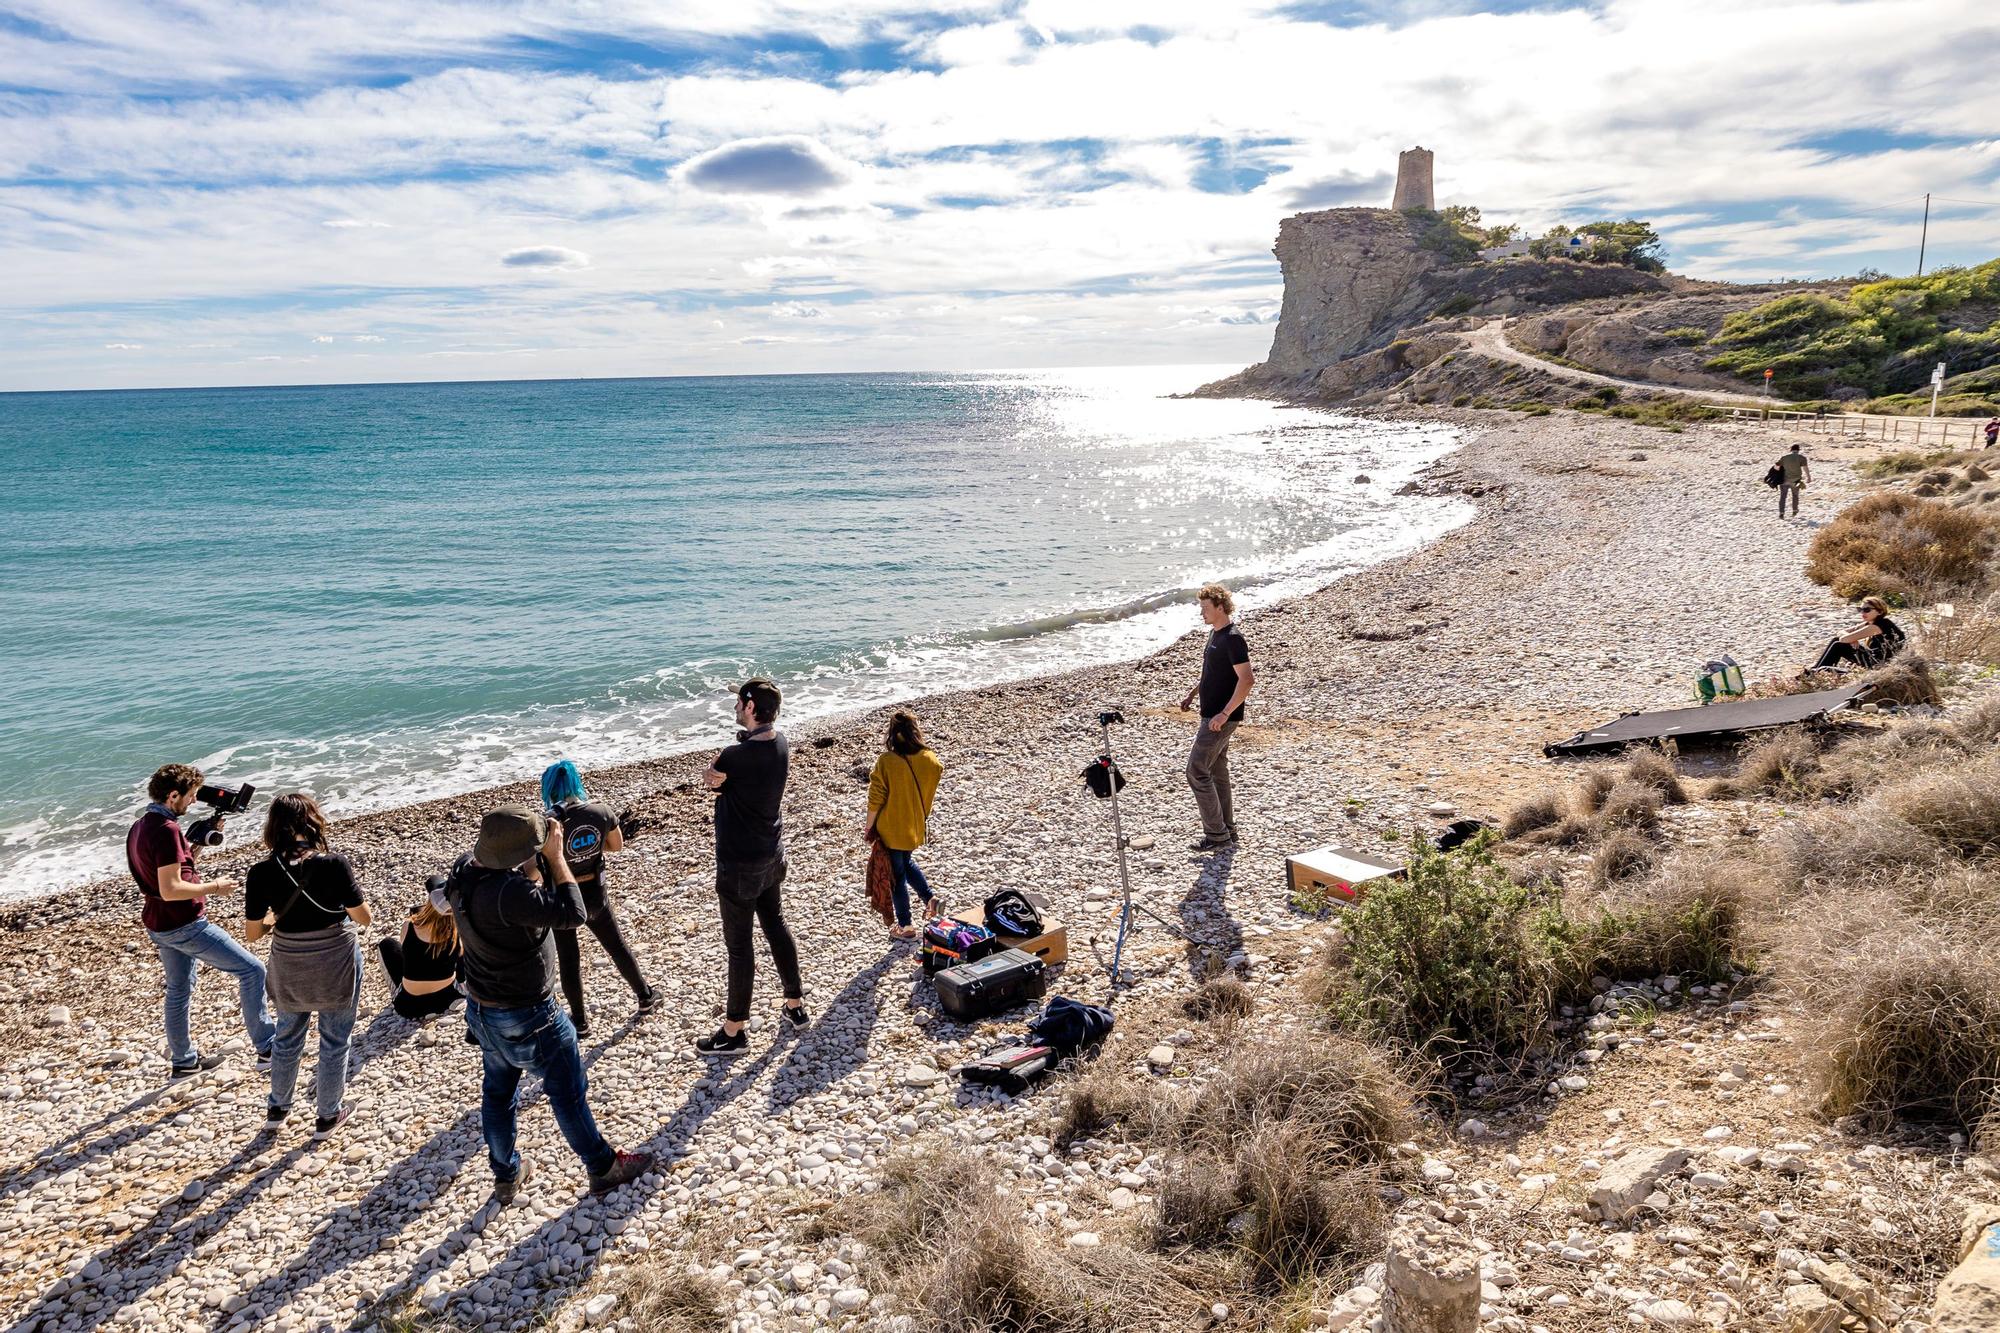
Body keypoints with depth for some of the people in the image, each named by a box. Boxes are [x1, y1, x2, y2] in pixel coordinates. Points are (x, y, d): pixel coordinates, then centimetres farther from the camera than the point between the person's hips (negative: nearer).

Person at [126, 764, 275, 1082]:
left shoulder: (139, 826, 8)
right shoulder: (166, 830, -23)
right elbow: (170, 890, -27)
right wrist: (214, 887, -16)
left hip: (159, 925, 10)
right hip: (185, 925, -10)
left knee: (179, 990, 22)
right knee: (251, 970, -6)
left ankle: (183, 1061, 35)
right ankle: (267, 1048, -3)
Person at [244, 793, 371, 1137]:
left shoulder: (261, 873, -14)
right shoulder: (334, 864, -21)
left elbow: (252, 933, -7)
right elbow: (364, 918, -14)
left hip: (289, 969, 3)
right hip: (336, 965, -3)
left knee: (287, 1037, 25)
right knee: (334, 1042, 15)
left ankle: (277, 1108, 42)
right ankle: (328, 1115, 28)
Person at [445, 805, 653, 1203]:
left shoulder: (464, 867, -11)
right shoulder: (508, 891, -38)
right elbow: (573, 914, -31)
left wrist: (540, 858, -12)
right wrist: (555, 856, -26)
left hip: (481, 1010, 8)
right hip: (526, 1018, -8)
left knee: (498, 1092, 25)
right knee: (569, 1093, 13)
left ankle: (506, 1177, 44)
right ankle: (604, 1169, 32)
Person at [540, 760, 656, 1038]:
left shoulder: (549, 822, -24)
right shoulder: (602, 812, -13)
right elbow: (617, 846, 5)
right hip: (594, 893, 4)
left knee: (568, 960, 14)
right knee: (617, 946, 23)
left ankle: (580, 1020, 26)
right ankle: (645, 997, 38)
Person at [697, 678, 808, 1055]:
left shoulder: (736, 756, -27)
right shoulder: (780, 743, -3)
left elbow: (710, 779, -8)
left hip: (740, 863, -8)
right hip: (771, 854, 8)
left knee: (738, 943, 3)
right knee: (776, 926, 22)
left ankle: (734, 1031, 16)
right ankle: (796, 1005, 34)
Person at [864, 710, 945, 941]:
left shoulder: (886, 761, -23)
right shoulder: (929, 759, -9)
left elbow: (876, 799, -17)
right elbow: (930, 791, 3)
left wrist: (869, 827, -3)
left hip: (892, 828, -5)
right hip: (916, 825, 5)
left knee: (897, 874, 10)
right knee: (906, 862, 30)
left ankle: (905, 926, 20)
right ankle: (930, 899, 19)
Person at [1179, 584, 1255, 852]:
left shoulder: (1233, 639, -19)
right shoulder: (1215, 633, 12)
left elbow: (1247, 679, -24)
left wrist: (1224, 714, -26)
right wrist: (1193, 694, 19)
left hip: (1221, 719, -10)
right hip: (1211, 714, 10)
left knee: (1197, 771, -8)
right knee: (1217, 772, 15)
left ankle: (1217, 835, -2)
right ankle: (1226, 831, 25)